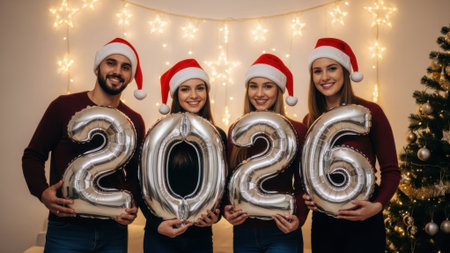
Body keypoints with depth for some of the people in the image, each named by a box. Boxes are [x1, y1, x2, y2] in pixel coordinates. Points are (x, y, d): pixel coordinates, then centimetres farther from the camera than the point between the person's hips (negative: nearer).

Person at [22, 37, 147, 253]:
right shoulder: (64, 106, -2)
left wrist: (132, 203, -5)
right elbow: (33, 156, 3)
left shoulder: (134, 121, 6)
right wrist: (42, 191, -14)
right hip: (66, 230, -2)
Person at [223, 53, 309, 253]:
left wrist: (299, 218, -15)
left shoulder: (297, 131, -4)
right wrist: (226, 209, -6)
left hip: (281, 232, -3)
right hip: (243, 231, 3)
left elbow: (302, 184, 0)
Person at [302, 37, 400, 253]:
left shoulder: (369, 112, -8)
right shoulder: (310, 121, 3)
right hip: (322, 223, 4)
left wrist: (377, 205, -19)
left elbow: (391, 170, -5)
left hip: (363, 223, -3)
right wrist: (306, 197, -6)